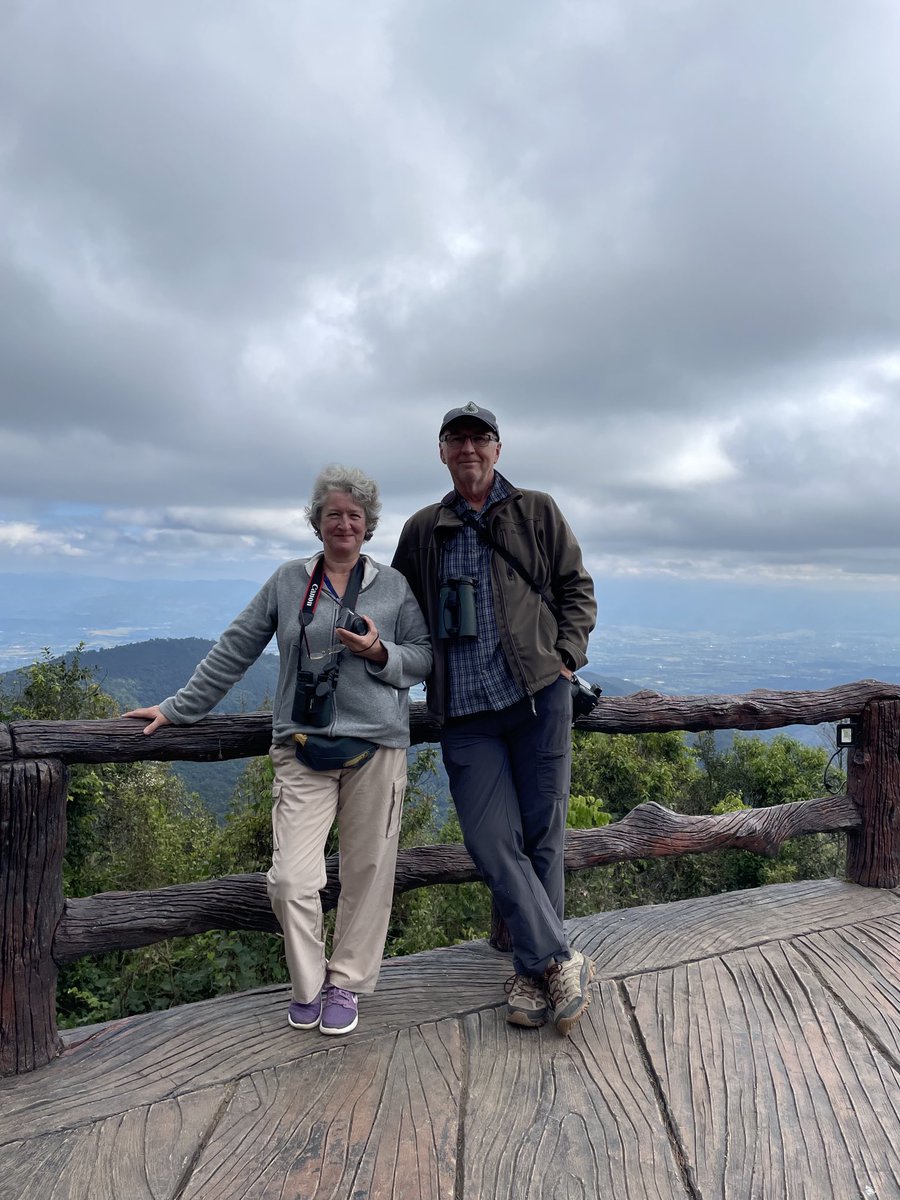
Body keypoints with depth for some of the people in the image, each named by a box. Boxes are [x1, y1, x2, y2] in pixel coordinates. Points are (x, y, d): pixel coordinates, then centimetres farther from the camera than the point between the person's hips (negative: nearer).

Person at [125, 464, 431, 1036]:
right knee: (292, 878, -6)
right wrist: (176, 708, 13)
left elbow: (425, 657, 9)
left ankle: (347, 983, 26)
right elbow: (234, 651, 13)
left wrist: (381, 653, -10)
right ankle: (308, 985, 19)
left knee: (367, 872, 5)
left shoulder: (394, 585, 9)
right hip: (303, 748, 0)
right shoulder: (288, 581, 9)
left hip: (375, 746, 0)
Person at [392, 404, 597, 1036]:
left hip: (538, 697, -1)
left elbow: (578, 589, 11)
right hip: (464, 712, 2)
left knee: (541, 836, 4)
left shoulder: (538, 512, 10)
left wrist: (566, 657, -2)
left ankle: (536, 972, 19)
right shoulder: (421, 531, 15)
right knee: (493, 843, -5)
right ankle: (561, 961, 8)